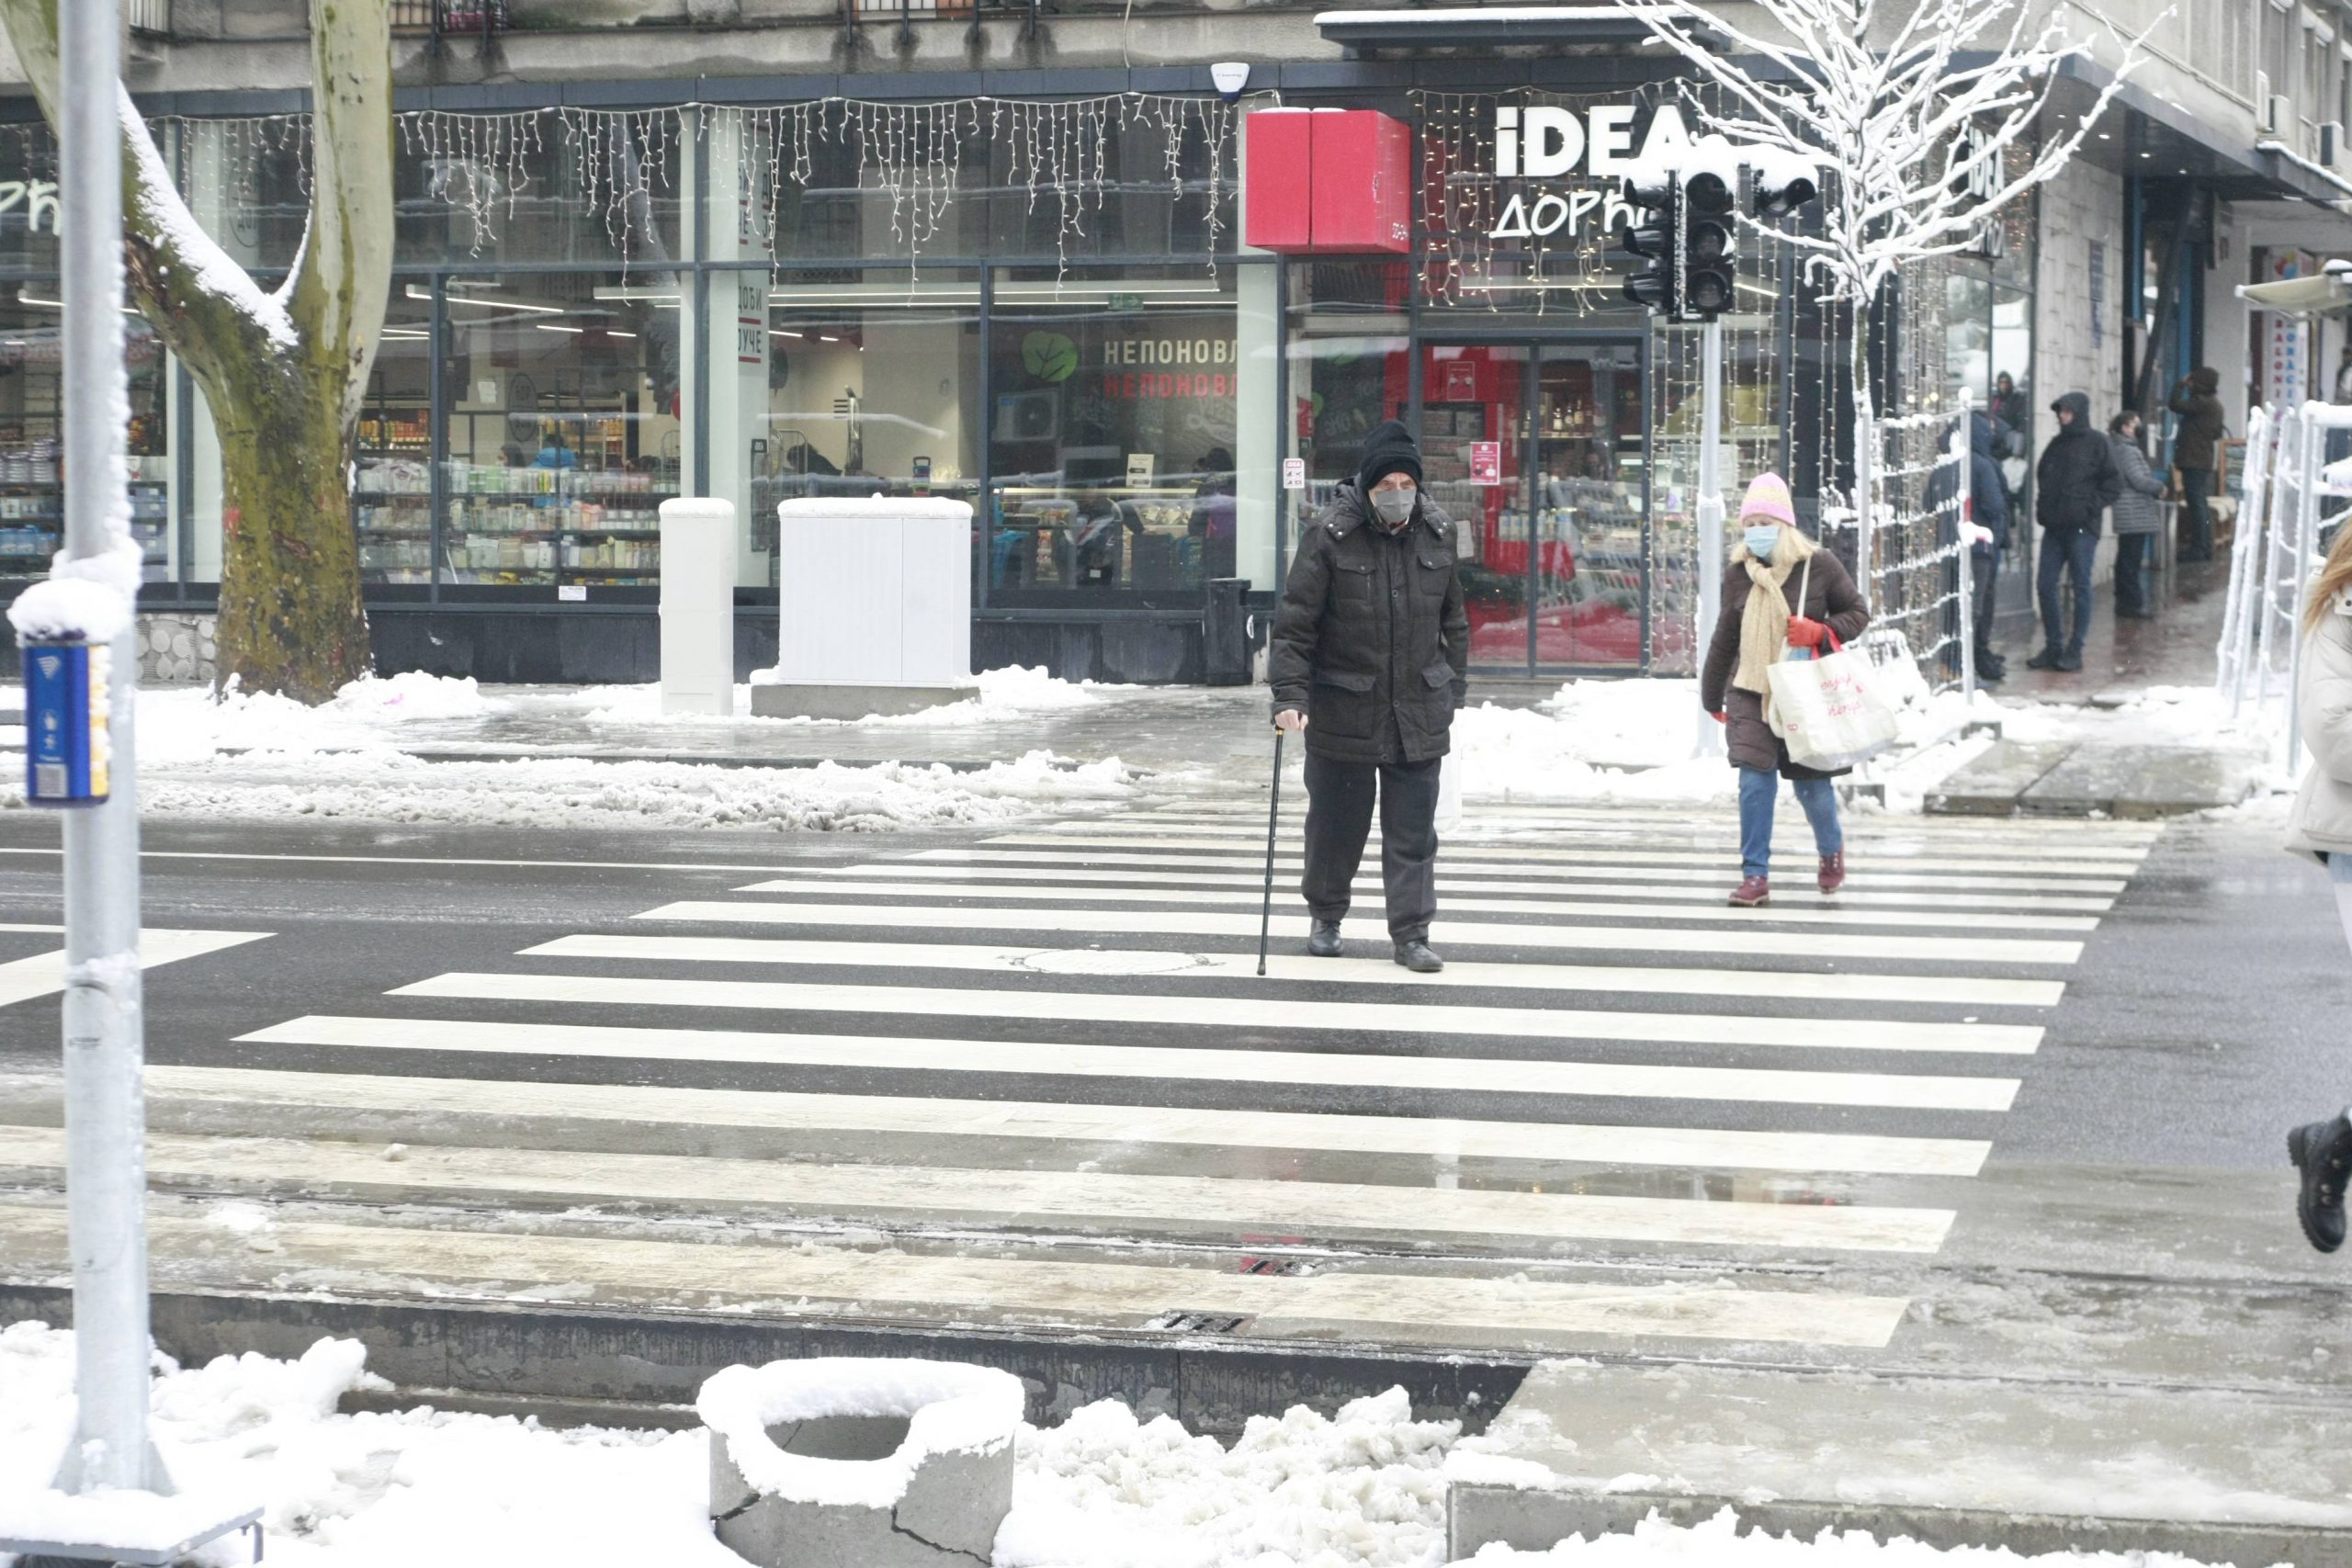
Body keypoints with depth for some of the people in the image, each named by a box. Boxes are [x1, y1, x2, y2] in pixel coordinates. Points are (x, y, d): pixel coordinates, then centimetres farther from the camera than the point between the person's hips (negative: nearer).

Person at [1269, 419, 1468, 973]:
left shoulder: (1436, 535, 2)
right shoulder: (1330, 536, -11)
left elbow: (1454, 623, 14)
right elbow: (1294, 624, -10)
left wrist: (1452, 693, 14)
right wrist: (1290, 694, -19)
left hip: (1418, 712, 2)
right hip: (1344, 712, -2)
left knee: (1413, 832, 1)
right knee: (1336, 823, 11)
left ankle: (1411, 934, 8)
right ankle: (1326, 916, 32)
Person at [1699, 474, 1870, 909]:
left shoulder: (1819, 566, -7)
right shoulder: (1738, 575, 4)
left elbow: (1858, 613, 3)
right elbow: (1725, 639, 15)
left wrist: (1820, 631, -17)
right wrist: (1712, 697, 21)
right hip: (1751, 693, 2)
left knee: (1811, 786, 6)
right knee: (1755, 782, -9)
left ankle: (1831, 849, 36)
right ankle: (1755, 876, -1)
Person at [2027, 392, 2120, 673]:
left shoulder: (2096, 444, -2)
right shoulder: (2056, 444, 15)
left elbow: (2113, 484, -4)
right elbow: (2042, 477, 24)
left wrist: (2090, 507, -13)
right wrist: (2043, 508, 9)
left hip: (2082, 528, -6)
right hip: (2054, 526, 6)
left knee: (2081, 587, -1)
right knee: (2046, 585, 4)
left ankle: (2075, 650, 3)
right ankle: (2053, 646, 13)